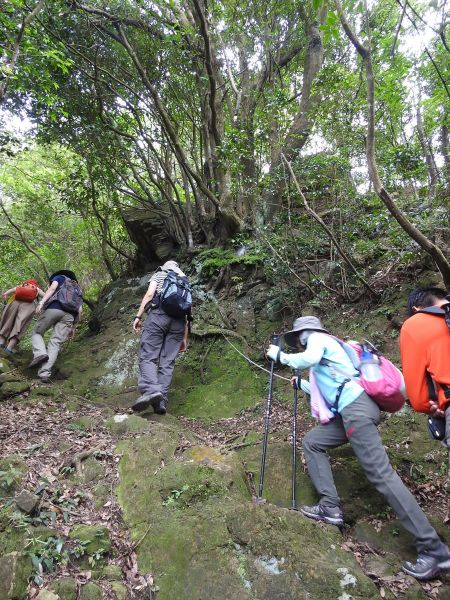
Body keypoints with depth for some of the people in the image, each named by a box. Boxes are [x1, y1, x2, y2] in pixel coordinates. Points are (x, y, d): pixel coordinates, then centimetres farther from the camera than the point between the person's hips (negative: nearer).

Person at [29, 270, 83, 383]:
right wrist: (73, 327, 23)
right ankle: (44, 373, -21)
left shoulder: (59, 277, 26)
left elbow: (53, 287, 2)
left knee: (37, 332, 13)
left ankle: (40, 353, -16)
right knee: (55, 343, -4)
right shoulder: (78, 289, 36)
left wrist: (41, 302, -9)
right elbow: (80, 310, 23)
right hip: (69, 315, 3)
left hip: (54, 308, -3)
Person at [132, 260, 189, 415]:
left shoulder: (159, 274, 22)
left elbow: (150, 294, 1)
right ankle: (161, 401, -9)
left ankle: (150, 390, -32)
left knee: (147, 357, -8)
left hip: (159, 314, -4)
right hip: (178, 320, 4)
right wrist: (185, 338, 24)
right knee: (167, 362, 0)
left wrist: (138, 316, 0)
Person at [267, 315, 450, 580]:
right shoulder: (323, 347, 30)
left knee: (380, 473, -13)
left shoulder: (319, 338, 4)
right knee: (312, 442, 12)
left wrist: (280, 355, -6)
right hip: (349, 409, 10)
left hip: (357, 407, -10)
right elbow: (324, 388, 33)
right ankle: (330, 507, 5)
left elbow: (308, 359, -20)